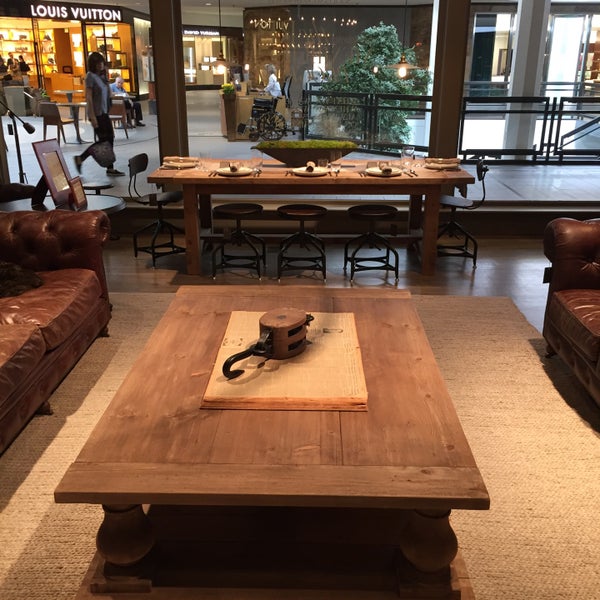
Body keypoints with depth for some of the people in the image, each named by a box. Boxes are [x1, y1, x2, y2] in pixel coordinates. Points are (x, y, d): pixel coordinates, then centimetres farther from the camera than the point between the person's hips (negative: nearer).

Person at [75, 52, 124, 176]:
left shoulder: (101, 75, 12)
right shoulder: (90, 76, -11)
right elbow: (88, 97, -16)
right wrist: (92, 116, -21)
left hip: (104, 112, 8)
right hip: (97, 113, -8)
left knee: (109, 138, 6)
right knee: (103, 140, -6)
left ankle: (110, 168, 12)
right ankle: (80, 159, 7)